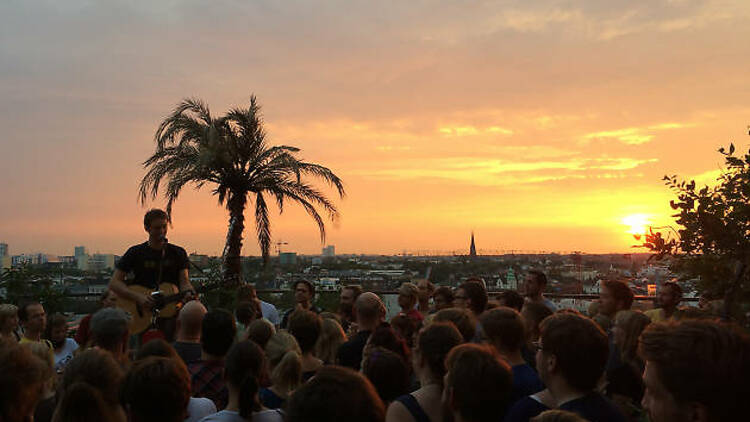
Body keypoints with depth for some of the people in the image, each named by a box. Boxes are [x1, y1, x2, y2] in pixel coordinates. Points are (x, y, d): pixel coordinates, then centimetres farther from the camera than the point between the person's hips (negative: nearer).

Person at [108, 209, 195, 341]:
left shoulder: (178, 253, 10)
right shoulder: (136, 252, 4)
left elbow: (184, 280, 3)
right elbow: (114, 283, 0)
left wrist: (188, 293, -20)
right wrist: (138, 297, -14)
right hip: (141, 311, -2)